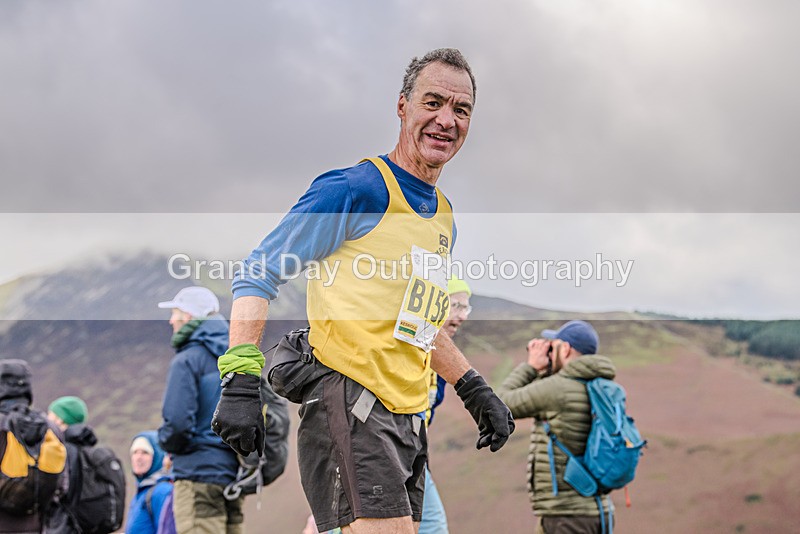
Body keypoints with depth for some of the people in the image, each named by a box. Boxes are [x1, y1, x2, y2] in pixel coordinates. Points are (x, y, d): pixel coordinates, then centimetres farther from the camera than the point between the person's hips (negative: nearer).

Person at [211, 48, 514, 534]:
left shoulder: (445, 221, 18)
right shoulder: (355, 190, -7)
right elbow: (259, 273, -7)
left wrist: (474, 389, 23)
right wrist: (242, 380, -17)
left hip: (408, 421, 8)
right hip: (349, 406, -8)